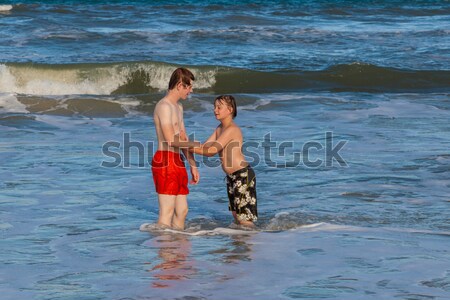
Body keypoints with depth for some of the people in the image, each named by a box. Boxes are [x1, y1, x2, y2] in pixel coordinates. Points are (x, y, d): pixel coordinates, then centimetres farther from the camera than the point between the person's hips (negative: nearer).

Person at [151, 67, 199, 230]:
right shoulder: (164, 106, -12)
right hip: (165, 162, -10)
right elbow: (171, 140, -19)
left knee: (182, 211, 9)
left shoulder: (178, 107, 20)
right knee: (167, 212, -13)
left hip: (177, 162, 10)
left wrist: (193, 165, 20)